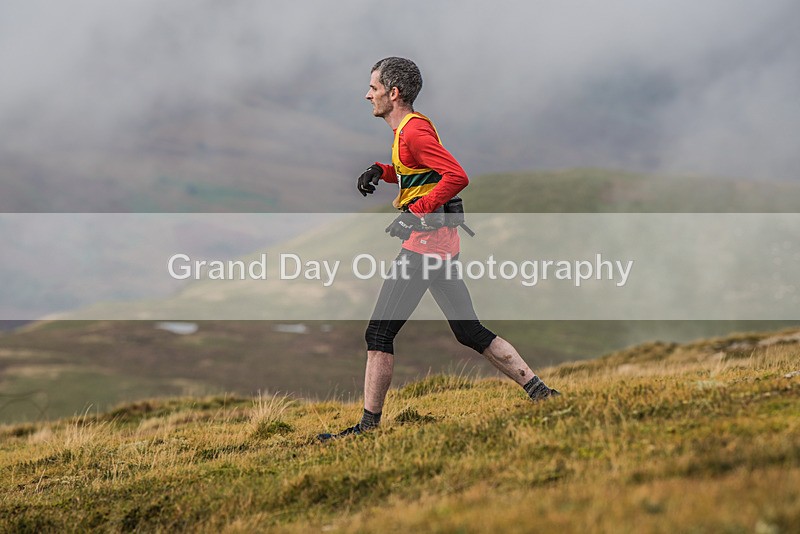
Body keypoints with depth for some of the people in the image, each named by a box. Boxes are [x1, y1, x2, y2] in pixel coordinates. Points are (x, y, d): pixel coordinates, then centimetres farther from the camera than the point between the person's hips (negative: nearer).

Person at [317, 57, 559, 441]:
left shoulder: (414, 131, -14)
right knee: (469, 331, 12)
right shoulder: (407, 129, 16)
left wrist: (416, 214, -22)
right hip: (440, 241, 10)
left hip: (426, 239, -10)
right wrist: (380, 171, 14)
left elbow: (457, 177, -24)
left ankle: (369, 424, -3)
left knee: (379, 333, -6)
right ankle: (540, 392, 11)